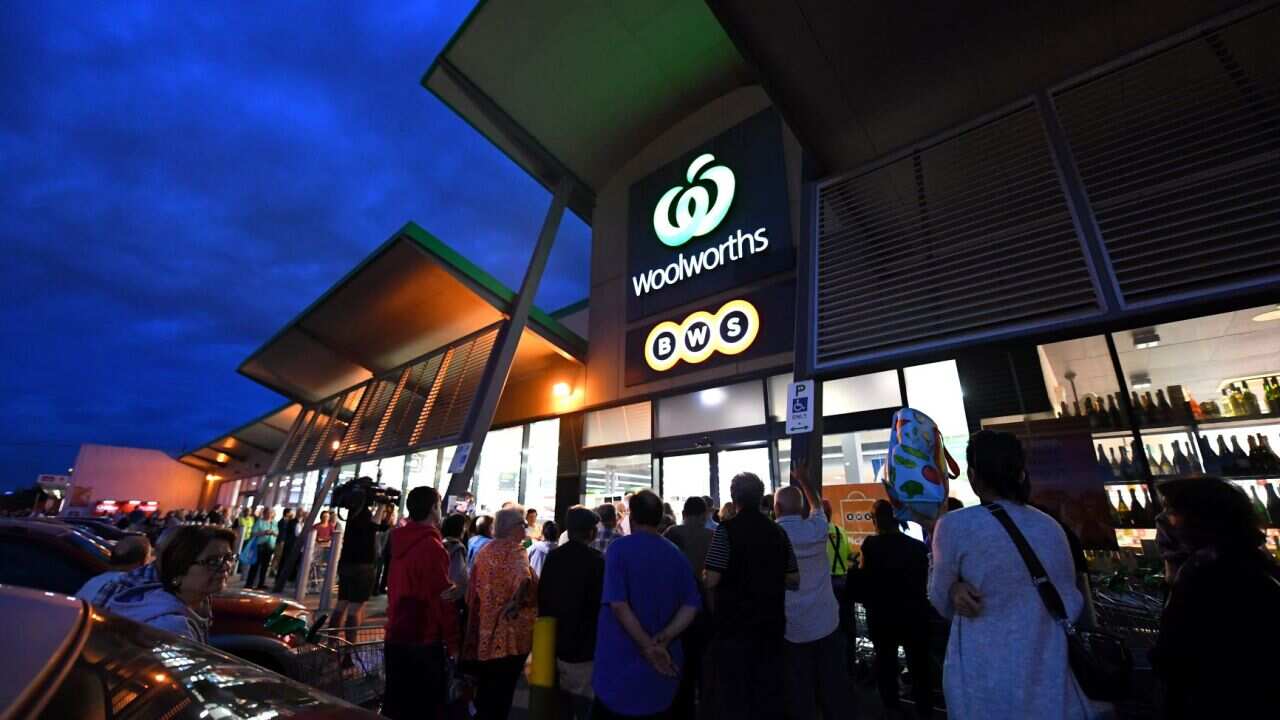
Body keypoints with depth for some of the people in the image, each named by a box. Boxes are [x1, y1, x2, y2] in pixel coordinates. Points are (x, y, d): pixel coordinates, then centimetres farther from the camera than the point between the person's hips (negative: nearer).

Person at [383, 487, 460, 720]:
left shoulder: (400, 540, 4)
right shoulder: (432, 545, -21)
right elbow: (443, 598, -21)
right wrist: (453, 641, -12)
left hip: (396, 635, 8)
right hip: (424, 639, -8)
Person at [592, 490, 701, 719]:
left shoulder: (620, 548, -13)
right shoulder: (676, 554, 1)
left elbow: (618, 604, -22)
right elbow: (691, 606, -4)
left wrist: (648, 647, -17)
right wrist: (663, 640, -12)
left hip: (621, 663, -4)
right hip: (663, 665, 4)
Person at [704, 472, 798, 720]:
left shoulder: (727, 530, -14)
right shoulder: (778, 532, 3)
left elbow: (712, 581, -18)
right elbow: (794, 581, 8)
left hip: (735, 624, -5)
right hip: (771, 624, 5)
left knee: (734, 694, 7)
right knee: (769, 691, 16)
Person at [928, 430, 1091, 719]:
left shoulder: (955, 526, -16)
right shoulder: (1051, 528, -2)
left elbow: (942, 602, -3)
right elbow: (1071, 606, 11)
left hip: (984, 682, -3)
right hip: (1048, 680, 4)